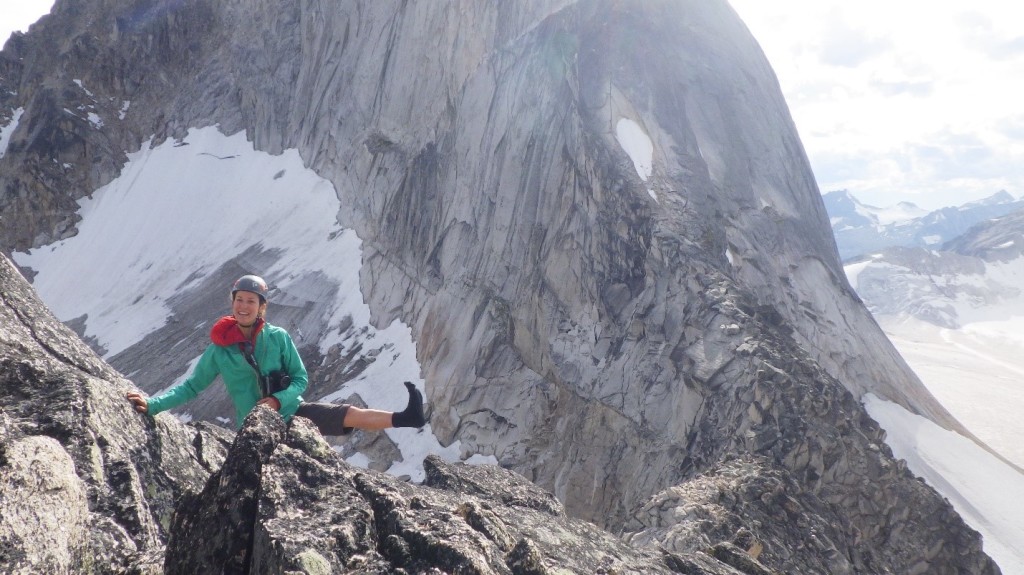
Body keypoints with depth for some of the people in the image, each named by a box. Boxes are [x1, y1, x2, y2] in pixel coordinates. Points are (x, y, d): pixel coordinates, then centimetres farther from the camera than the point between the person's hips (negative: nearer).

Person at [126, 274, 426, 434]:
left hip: (290, 411, -1)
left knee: (350, 415, -13)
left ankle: (408, 418, -19)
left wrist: (278, 400, -20)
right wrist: (152, 405, -13)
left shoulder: (278, 337, -5)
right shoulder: (219, 349, -6)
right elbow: (191, 386, 0)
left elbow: (300, 378, -1)